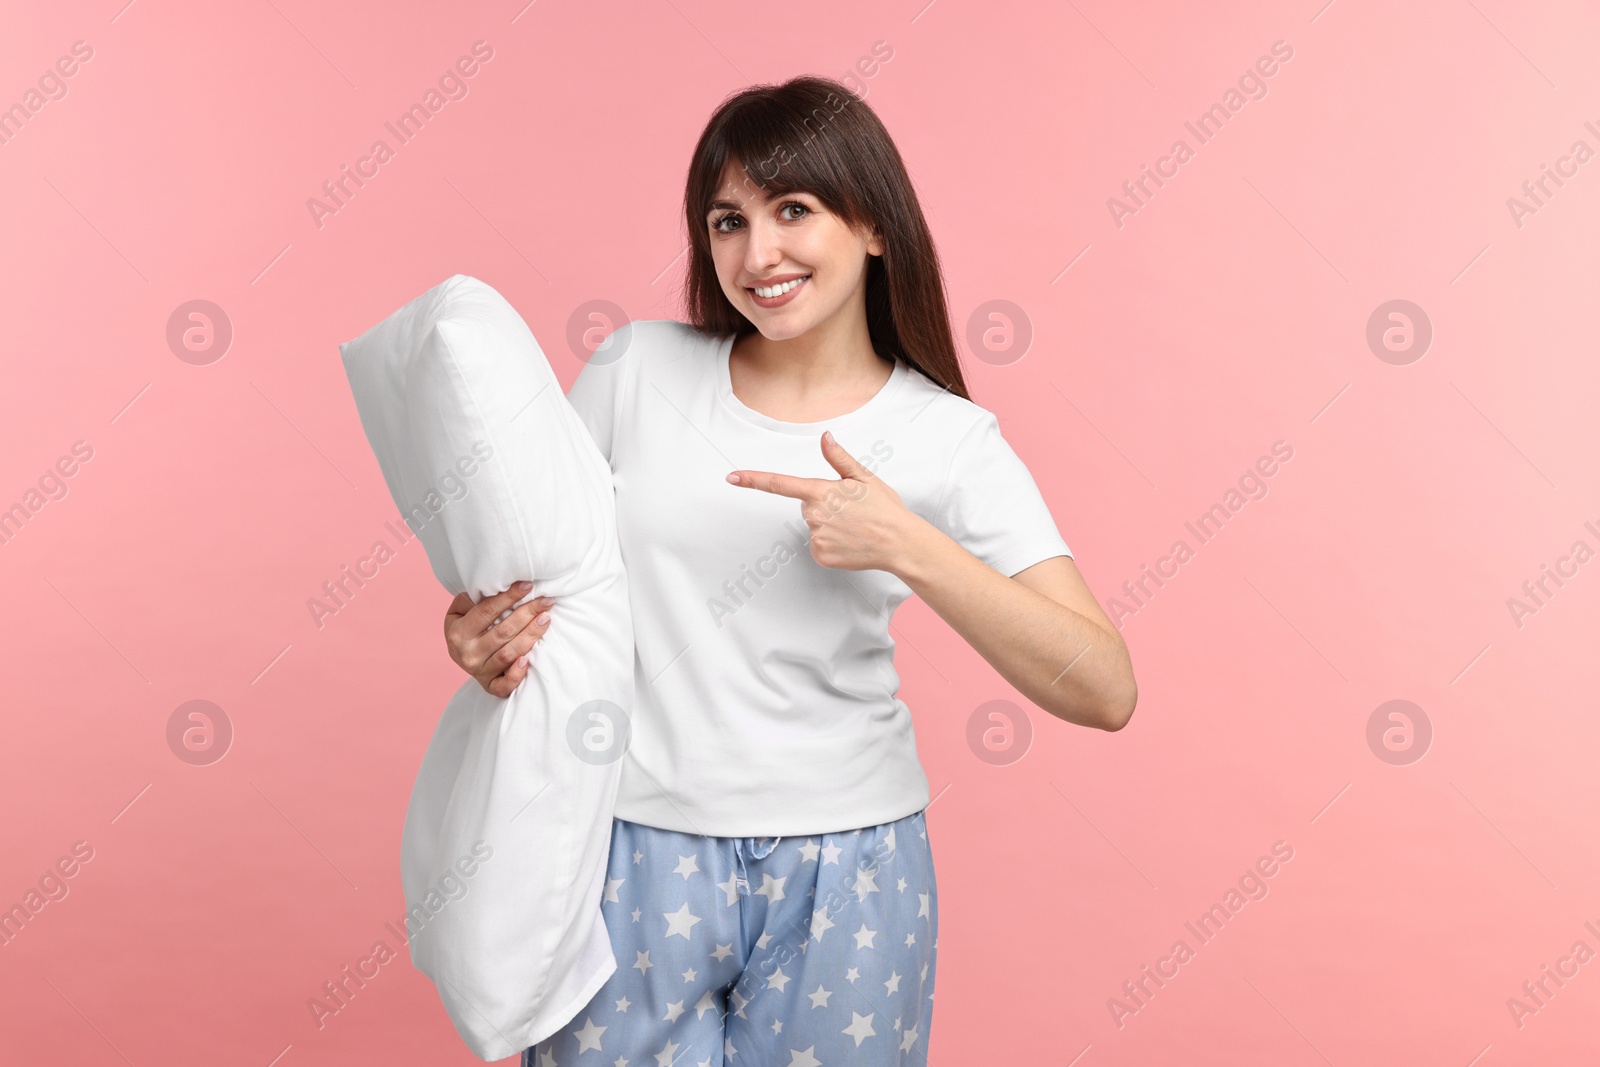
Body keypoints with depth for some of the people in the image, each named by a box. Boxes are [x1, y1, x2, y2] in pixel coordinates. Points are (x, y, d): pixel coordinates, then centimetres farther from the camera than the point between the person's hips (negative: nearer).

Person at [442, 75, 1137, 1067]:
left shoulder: (951, 443, -5)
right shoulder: (636, 368, 0)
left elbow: (1105, 691, -13)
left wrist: (908, 547, -23)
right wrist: (484, 631, -12)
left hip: (841, 870, 0)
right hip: (632, 852, 1)